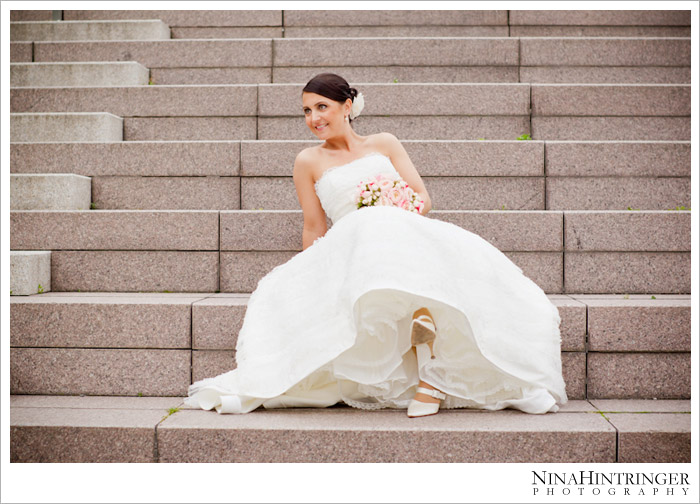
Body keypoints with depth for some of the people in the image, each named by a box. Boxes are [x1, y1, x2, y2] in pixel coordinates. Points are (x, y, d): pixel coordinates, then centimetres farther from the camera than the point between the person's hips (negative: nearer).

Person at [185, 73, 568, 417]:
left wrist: (389, 220, -9)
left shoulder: (383, 144, 20)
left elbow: (422, 199, 11)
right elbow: (314, 231, 18)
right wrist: (312, 273, 5)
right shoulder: (309, 162, 18)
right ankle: (430, 369, -42)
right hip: (349, 250, -1)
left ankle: (429, 374, -43)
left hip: (407, 233, 1)